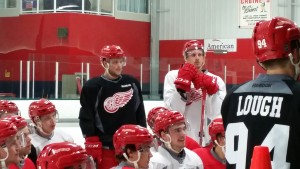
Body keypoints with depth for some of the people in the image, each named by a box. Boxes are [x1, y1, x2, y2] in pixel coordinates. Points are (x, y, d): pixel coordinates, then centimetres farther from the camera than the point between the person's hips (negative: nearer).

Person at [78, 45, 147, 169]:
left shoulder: (132, 83, 7)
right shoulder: (92, 87, -7)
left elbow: (140, 113, 14)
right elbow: (86, 119, -7)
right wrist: (93, 146, -11)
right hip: (105, 148, -4)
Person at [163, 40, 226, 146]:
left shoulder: (216, 81, 4)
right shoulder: (173, 76, 1)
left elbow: (215, 115, -5)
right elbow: (173, 111, -10)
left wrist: (212, 91, -17)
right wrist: (181, 87, -20)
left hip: (207, 142, 2)